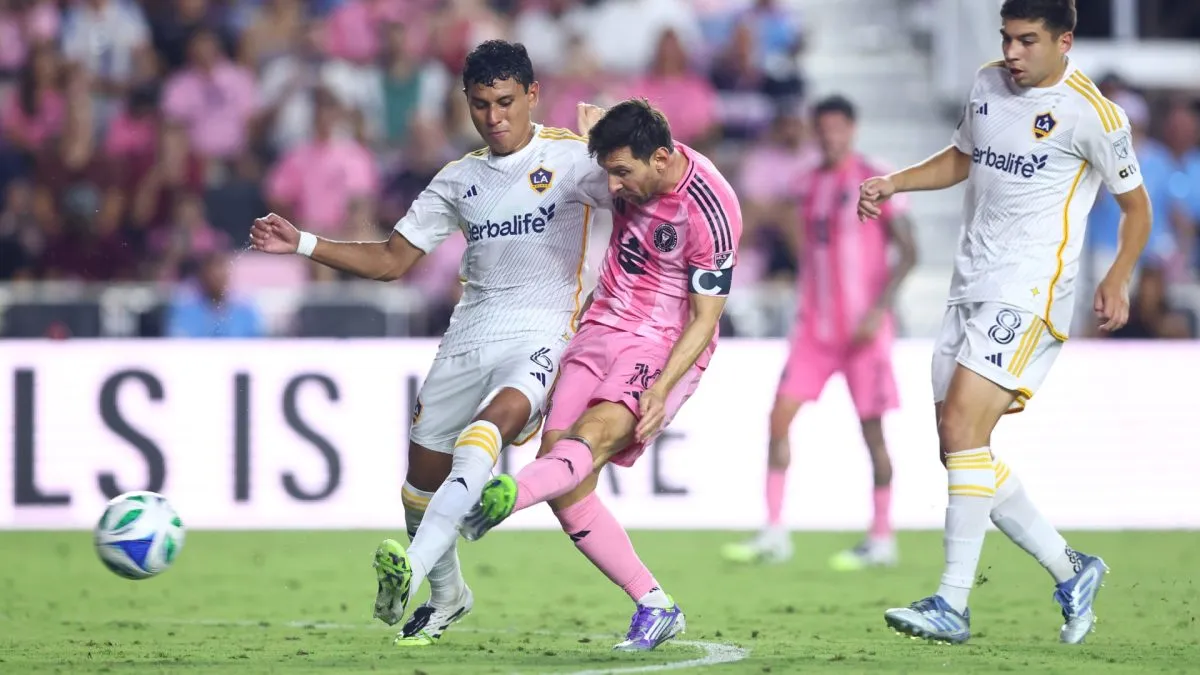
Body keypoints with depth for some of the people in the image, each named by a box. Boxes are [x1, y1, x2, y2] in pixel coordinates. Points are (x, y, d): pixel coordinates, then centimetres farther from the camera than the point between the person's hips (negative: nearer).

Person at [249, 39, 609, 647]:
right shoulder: (459, 180, 14)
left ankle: (413, 567, -47)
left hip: (540, 337, -6)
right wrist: (301, 245, 7)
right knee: (424, 471, 6)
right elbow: (392, 260, 17)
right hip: (467, 338, 6)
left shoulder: (570, 157, 0)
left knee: (496, 418, -34)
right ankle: (445, 596, 33)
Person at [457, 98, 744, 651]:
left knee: (594, 435, -34)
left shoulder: (710, 214, -21)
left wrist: (662, 388, -24)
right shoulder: (632, 167, -2)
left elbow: (705, 319, -16)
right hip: (601, 329, 7)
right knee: (566, 490, -6)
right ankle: (655, 607, 0)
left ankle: (507, 497, -62)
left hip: (664, 348, -7)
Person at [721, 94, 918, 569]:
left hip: (863, 330, -6)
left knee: (871, 427, -1)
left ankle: (882, 539, 8)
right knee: (780, 416, -5)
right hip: (814, 328, 6)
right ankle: (774, 535, -4)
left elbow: (907, 251, -10)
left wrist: (879, 309, -19)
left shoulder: (874, 182, -7)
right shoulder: (809, 184, 11)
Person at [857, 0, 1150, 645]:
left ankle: (952, 605, -19)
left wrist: (1117, 278, -12)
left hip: (1030, 293, -8)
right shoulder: (988, 83, 10)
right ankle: (1071, 571, 17)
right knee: (959, 444, 4)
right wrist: (894, 183, 13)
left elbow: (1135, 204, -1)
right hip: (970, 286, 8)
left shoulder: (1092, 113, -10)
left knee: (963, 426, -20)